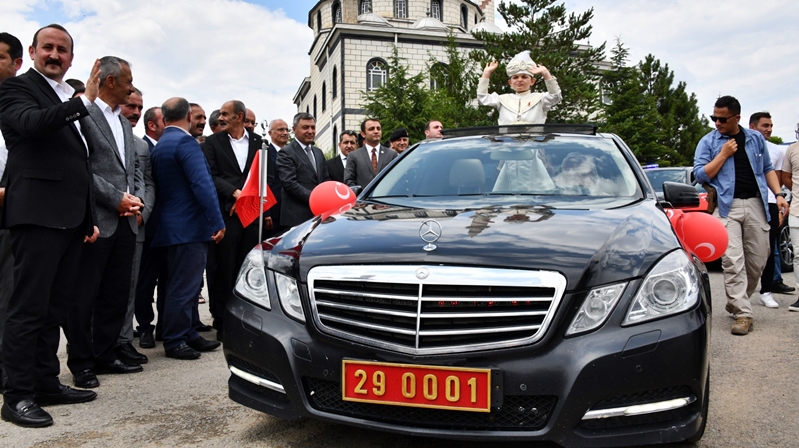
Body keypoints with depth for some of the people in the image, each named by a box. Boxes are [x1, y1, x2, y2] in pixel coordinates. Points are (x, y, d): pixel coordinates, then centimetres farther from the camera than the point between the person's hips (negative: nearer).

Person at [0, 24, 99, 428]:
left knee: (54, 307, 12)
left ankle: (46, 383, 21)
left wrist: (90, 218, 19)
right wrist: (85, 101, -31)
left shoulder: (70, 100, 20)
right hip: (38, 214, -7)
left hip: (72, 219, 8)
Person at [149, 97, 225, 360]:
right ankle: (174, 342, 5)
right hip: (189, 227, -10)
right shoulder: (185, 142, -13)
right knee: (184, 286, -3)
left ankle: (188, 335, 24)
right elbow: (202, 185, -20)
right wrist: (217, 222, -19)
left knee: (188, 285, 16)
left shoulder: (159, 147, 15)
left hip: (173, 227, 10)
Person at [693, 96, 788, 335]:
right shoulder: (708, 142, 3)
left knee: (758, 260, 6)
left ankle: (736, 303, 24)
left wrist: (778, 194, 6)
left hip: (756, 205, 4)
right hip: (727, 207, -3)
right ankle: (743, 314, -9)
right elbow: (700, 174, -3)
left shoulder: (756, 138, 12)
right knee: (733, 261, -12)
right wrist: (724, 154, -9)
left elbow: (767, 169, 18)